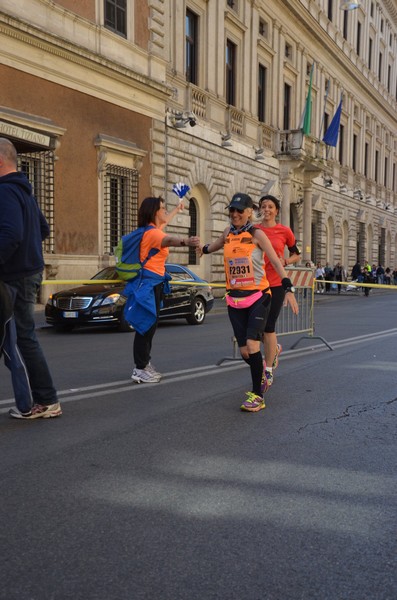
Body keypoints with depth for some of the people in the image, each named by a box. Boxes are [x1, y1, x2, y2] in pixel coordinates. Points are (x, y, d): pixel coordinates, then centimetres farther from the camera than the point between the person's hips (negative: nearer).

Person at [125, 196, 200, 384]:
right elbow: (168, 240, -40)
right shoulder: (152, 232, -17)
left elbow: (164, 221, 40)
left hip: (155, 283, 11)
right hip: (149, 283, -11)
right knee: (146, 326, -8)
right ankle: (140, 370, -5)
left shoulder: (154, 229, 15)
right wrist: (185, 241, -62)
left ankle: (145, 364, 21)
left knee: (150, 325, 13)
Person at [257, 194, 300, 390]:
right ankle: (275, 349, 40)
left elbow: (296, 255, 11)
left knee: (268, 327, -4)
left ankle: (268, 371, 9)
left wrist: (285, 261, -8)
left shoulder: (284, 231, 0)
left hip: (276, 284, -3)